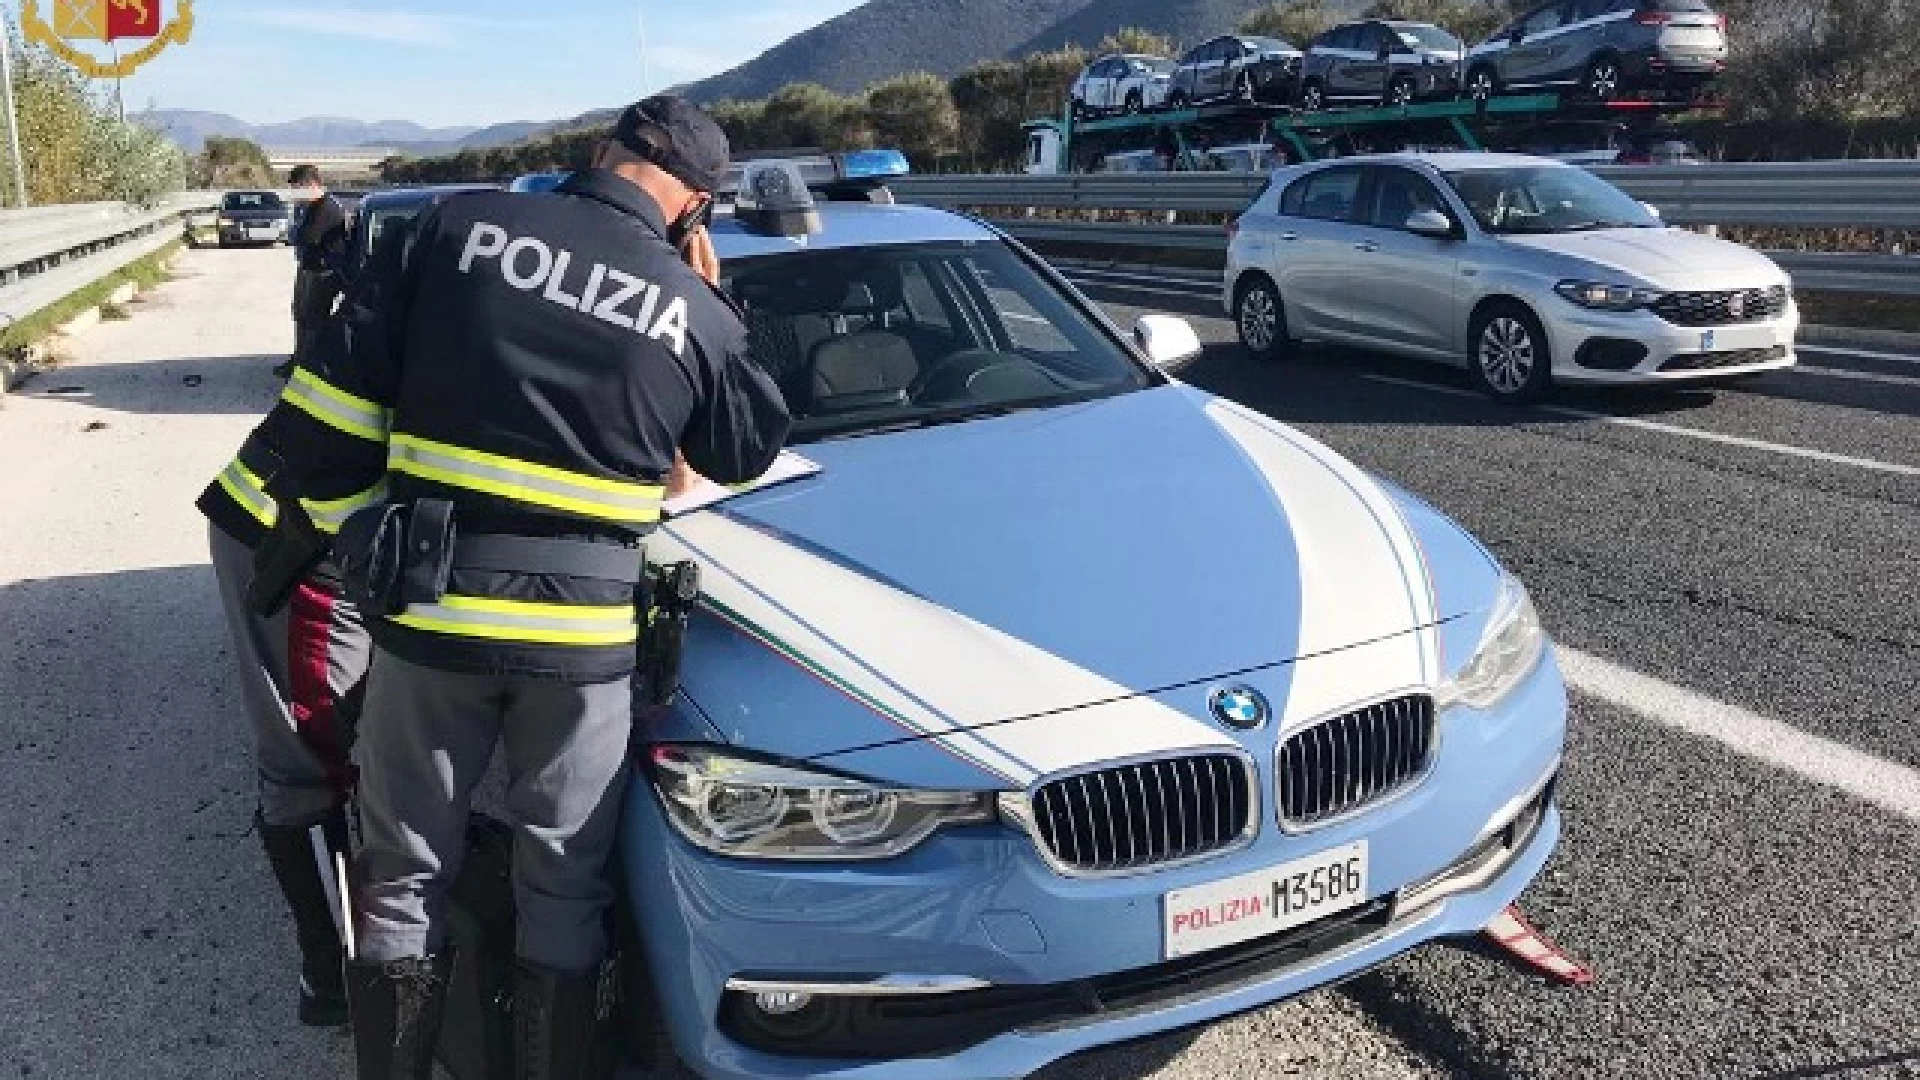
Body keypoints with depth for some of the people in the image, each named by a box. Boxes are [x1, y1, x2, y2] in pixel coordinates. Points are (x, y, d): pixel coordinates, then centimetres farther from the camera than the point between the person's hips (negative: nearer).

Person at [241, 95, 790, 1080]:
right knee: (565, 886, 16)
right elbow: (752, 451, 16)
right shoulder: (696, 310, 1)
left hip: (429, 606, 1)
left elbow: (351, 377, -1)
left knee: (406, 874, 17)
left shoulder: (463, 223, -1)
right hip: (584, 630, 0)